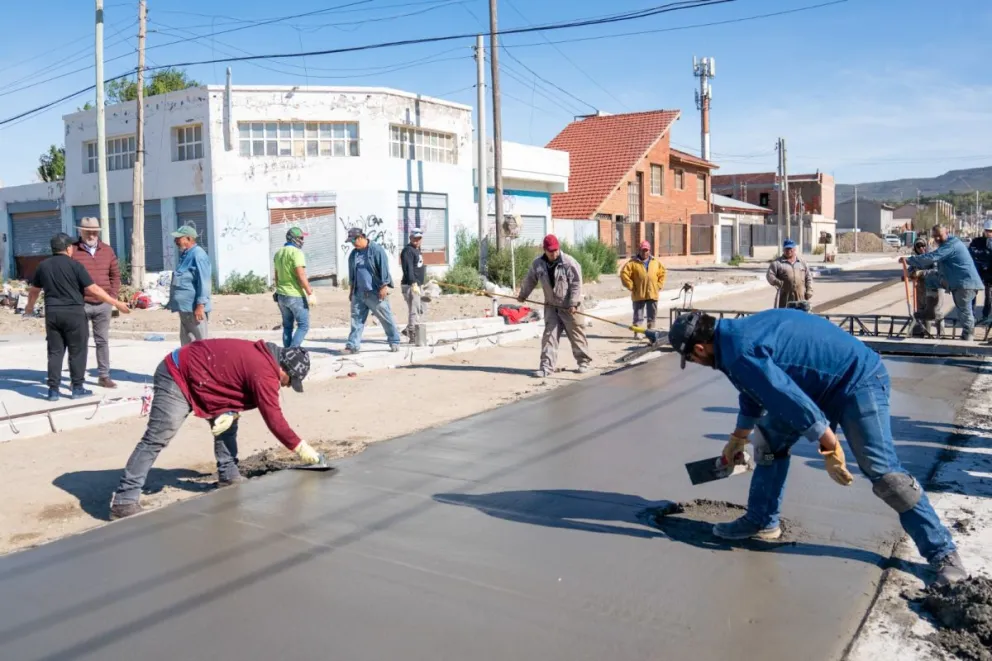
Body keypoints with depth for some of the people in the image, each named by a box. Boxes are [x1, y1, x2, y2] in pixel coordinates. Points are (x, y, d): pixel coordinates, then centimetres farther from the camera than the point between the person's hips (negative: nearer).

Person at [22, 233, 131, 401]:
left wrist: (30, 306, 40)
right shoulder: (74, 265, -8)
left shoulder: (43, 266, 8)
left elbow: (34, 290, 21)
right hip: (74, 312, -5)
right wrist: (116, 303, -7)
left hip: (52, 313, 5)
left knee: (55, 351, 10)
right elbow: (93, 290, -12)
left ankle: (53, 390, 11)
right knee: (77, 351, 5)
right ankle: (77, 388, 8)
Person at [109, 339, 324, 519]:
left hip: (196, 377, 10)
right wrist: (300, 447, -12)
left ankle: (229, 478, 18)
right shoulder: (264, 372, -24)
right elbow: (274, 419, -21)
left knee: (226, 425, 11)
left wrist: (230, 413, -9)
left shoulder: (261, 358, 4)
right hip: (176, 377, -10)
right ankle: (124, 502, -10)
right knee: (156, 440, -12)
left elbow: (235, 387, 12)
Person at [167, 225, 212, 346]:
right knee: (186, 342, 15)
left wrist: (200, 305, -24)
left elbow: (204, 283, -20)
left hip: (194, 308, -10)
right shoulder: (186, 255, 16)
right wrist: (172, 302, 26)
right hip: (185, 308, 10)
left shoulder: (198, 255, -14)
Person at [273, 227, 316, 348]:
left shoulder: (278, 253, 12)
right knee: (303, 325, -3)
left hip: (282, 296, 8)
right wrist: (311, 293, -18)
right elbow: (301, 276, -21)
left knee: (287, 326, 13)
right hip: (296, 296, -8)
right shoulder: (296, 252, -14)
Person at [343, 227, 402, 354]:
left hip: (376, 292, -6)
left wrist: (384, 286, -16)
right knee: (356, 319, 2)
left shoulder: (376, 250, -9)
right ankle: (352, 345, 4)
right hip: (359, 293, 6)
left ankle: (394, 342, 13)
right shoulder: (353, 254, 13)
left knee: (386, 318, 1)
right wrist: (352, 290, 20)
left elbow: (384, 269, -12)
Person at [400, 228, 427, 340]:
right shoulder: (408, 250, -13)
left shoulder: (417, 250, 19)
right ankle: (412, 335, -5)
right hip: (410, 285, -10)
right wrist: (414, 284, -33)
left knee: (421, 310, 15)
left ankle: (408, 330, 23)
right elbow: (408, 269, -24)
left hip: (418, 285, 10)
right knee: (414, 310, -9)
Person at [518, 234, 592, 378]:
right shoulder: (537, 264, -3)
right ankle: (547, 366, -1)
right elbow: (529, 280, 14)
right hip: (551, 306, 3)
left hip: (569, 307, -3)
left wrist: (573, 304, -19)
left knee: (576, 334, 7)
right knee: (549, 335, -2)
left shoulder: (569, 262, -16)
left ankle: (584, 362, 23)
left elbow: (576, 284, -16)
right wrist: (523, 295, 24)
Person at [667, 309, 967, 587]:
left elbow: (792, 400, -29)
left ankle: (942, 553, 1)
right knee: (770, 438, 13)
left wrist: (829, 449, -22)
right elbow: (755, 391, 24)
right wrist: (738, 438, 37)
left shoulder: (738, 353, -26)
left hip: (857, 381, -10)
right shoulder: (736, 333, 7)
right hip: (822, 384, 10)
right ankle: (761, 522, 22)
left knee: (883, 472, -12)